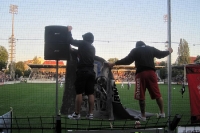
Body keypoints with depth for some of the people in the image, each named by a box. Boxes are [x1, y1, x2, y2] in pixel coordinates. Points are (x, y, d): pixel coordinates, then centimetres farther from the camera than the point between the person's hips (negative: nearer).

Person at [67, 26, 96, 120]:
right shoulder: (92, 48, 18)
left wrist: (69, 31, 18)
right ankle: (90, 114, 6)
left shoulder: (83, 43, -1)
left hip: (82, 71, -6)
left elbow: (71, 41, 5)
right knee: (90, 93, 5)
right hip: (91, 71, 7)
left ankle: (77, 114, -1)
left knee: (79, 92, -3)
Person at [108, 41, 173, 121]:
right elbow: (161, 54, 27)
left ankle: (143, 116, 6)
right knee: (157, 94, 8)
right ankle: (162, 113, 14)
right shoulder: (151, 49, 18)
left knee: (141, 96, 3)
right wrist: (168, 51, 47)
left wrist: (114, 63, 4)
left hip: (141, 73, -3)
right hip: (151, 72, 3)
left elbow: (127, 60, 1)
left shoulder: (135, 50, 10)